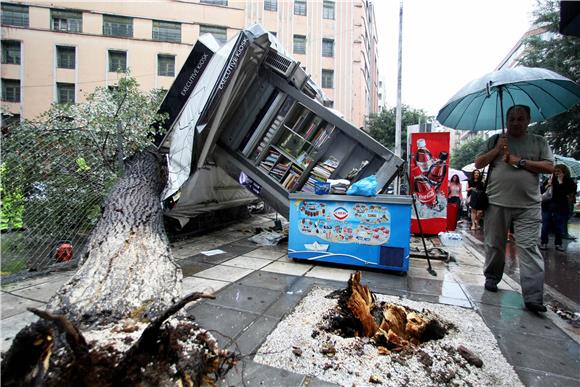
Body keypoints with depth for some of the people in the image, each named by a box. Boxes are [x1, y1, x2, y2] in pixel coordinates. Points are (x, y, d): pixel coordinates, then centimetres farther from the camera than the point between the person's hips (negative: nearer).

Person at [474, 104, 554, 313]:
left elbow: (549, 167, 2)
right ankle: (492, 278, 27)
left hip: (528, 206, 0)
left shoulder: (539, 142, 12)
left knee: (529, 248, -6)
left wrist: (520, 161, -8)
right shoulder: (495, 140, 12)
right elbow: (478, 163, 6)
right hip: (497, 203, 1)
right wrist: (497, 149, -6)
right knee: (494, 245, 9)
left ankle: (533, 298, -5)